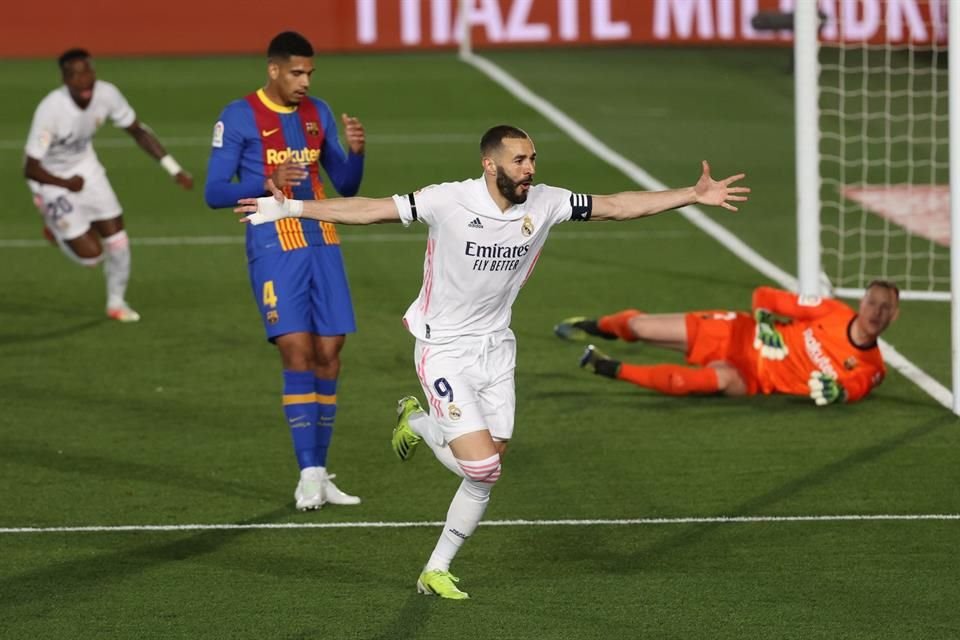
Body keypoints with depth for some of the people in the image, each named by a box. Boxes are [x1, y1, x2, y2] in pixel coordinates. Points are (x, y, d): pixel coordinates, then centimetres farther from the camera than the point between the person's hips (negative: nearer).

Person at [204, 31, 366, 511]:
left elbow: (346, 186, 16)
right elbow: (214, 192, -6)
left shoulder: (318, 113, 12)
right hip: (274, 249, -5)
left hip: (322, 245, 5)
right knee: (297, 352, -14)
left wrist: (356, 152, -5)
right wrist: (268, 184, -21)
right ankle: (309, 475, -12)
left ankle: (319, 474, 10)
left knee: (328, 353, 2)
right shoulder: (238, 118, -4)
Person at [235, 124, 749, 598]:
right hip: (443, 349, -5)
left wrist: (695, 195, -3)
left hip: (495, 347, 5)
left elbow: (618, 206, 0)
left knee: (487, 466, 5)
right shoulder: (449, 201, -18)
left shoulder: (543, 204, -5)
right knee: (483, 467, -15)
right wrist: (291, 208, -18)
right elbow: (370, 209, -14)